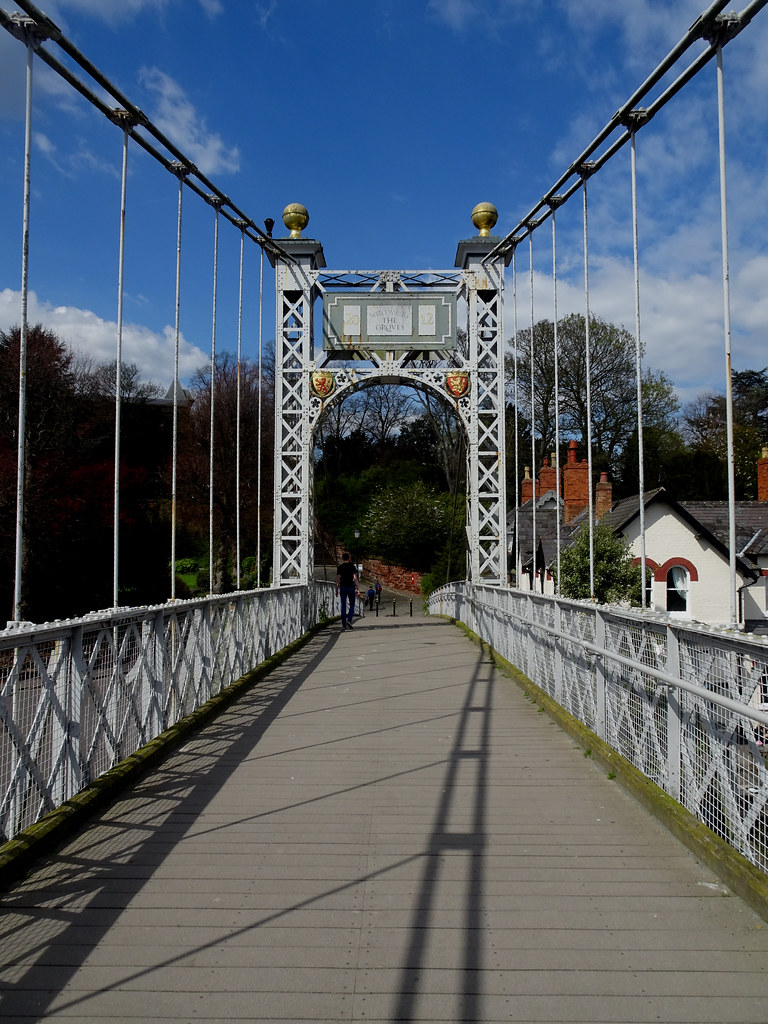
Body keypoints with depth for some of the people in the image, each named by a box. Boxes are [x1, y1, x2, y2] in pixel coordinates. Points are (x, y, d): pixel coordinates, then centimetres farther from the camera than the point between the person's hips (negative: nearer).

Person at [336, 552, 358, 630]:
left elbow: (338, 579, 0)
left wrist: (337, 589, 7)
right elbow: (355, 578, -6)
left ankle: (344, 624, 2)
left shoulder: (339, 567, 1)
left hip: (342, 587, 1)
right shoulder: (352, 566, -1)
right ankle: (349, 620, -8)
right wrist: (357, 588, -4)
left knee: (343, 605, 5)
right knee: (352, 604, 11)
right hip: (351, 587, -1)